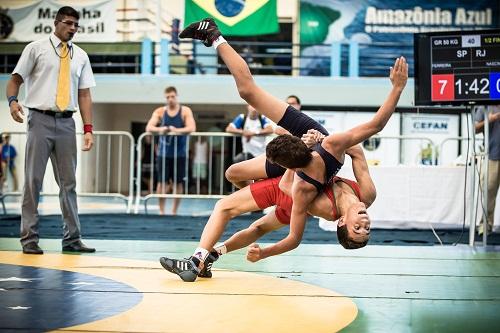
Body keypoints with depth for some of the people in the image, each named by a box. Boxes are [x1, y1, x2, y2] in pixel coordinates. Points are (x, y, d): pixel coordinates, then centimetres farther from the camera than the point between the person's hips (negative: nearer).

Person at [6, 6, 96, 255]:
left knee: (68, 182, 6)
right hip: (41, 120, -4)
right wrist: (12, 100, -18)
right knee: (33, 180, -2)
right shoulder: (36, 49, 4)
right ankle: (29, 239, 3)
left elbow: (84, 95, 10)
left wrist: (88, 129, 2)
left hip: (66, 123, 4)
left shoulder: (80, 56, 14)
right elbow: (16, 78, 3)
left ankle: (72, 239, 11)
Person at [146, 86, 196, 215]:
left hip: (179, 153, -1)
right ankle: (161, 210, 9)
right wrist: (159, 129, -28)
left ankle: (174, 211, 13)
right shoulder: (159, 111, 4)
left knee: (178, 183, 2)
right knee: (162, 182, -1)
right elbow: (149, 128, -6)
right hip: (163, 152, 1)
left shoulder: (185, 111, 0)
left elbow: (192, 128, -14)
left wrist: (177, 130, -30)